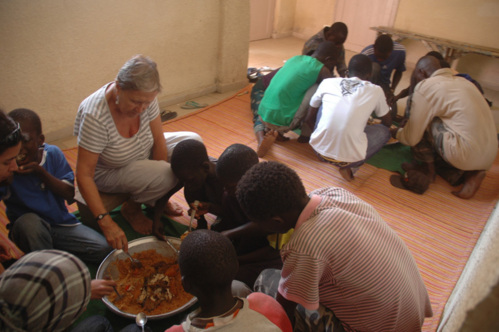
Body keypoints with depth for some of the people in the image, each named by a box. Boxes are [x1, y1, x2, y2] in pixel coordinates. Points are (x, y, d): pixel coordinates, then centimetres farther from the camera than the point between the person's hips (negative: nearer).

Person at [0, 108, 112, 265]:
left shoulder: (53, 154, -5)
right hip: (27, 232, -1)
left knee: (104, 249, -15)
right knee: (28, 221, -38)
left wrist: (40, 172, -21)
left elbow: (70, 194, -10)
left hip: (61, 224, 2)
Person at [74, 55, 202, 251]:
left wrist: (160, 187, -18)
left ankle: (157, 201, 9)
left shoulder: (145, 97, -20)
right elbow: (84, 176, -32)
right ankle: (132, 209, 3)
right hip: (109, 172, -6)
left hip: (144, 151, 6)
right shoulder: (95, 117, -35)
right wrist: (106, 222, -39)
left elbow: (158, 141, -13)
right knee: (168, 175, -29)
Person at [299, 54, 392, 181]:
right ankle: (351, 167, 7)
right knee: (384, 131, 24)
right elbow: (388, 123, 22)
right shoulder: (376, 91, 4)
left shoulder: (327, 82, 6)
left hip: (319, 149, 3)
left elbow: (309, 119, 16)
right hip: (349, 158, -3)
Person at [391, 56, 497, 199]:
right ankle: (468, 174, 7)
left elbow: (411, 138, -3)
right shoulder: (462, 81, 17)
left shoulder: (425, 87, -6)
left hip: (466, 154, -8)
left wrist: (396, 133, 19)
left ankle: (429, 168, 13)